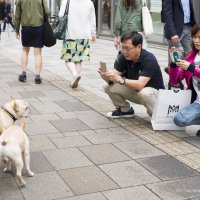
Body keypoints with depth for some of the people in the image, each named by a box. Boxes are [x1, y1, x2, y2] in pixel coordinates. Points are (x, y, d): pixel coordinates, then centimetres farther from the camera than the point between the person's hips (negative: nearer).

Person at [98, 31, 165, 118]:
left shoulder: (149, 59, -28)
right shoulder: (123, 57, -10)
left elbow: (140, 85, -37)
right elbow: (116, 74, -14)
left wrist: (120, 79, -46)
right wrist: (107, 77, -36)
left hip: (154, 91, -6)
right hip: (134, 90, 6)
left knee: (144, 93, -40)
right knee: (109, 87, -10)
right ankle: (125, 110, 13)